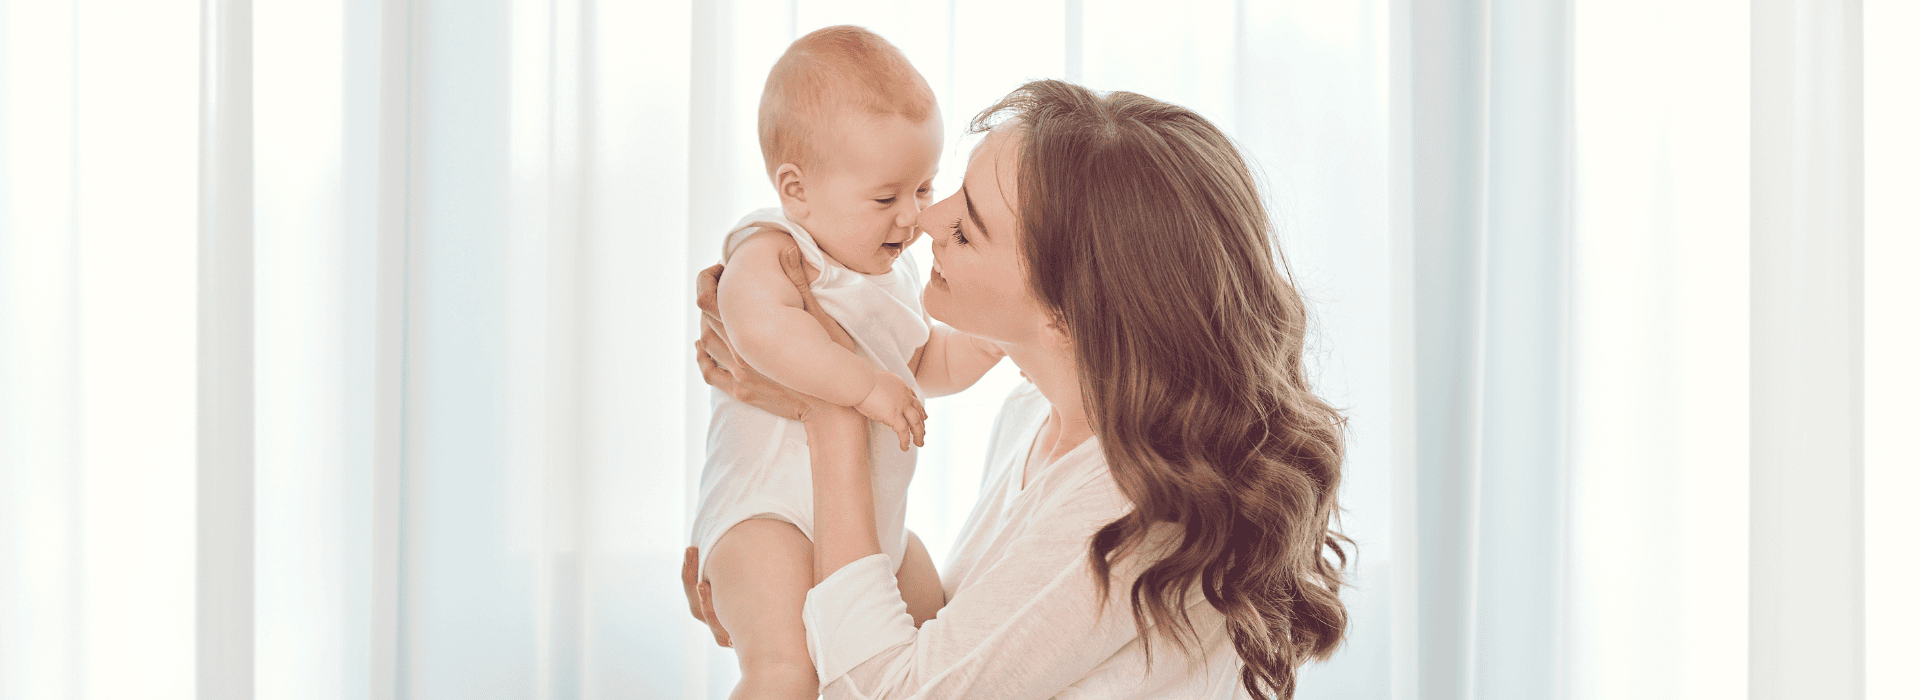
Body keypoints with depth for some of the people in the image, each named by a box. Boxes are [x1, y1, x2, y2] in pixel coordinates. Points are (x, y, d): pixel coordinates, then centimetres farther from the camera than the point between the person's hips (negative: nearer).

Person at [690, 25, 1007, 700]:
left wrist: (985, 339, 9)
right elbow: (761, 326, -40)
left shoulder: (891, 272, 14)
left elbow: (923, 364, 30)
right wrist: (866, 385, -35)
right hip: (768, 515, -9)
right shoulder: (773, 251, -16)